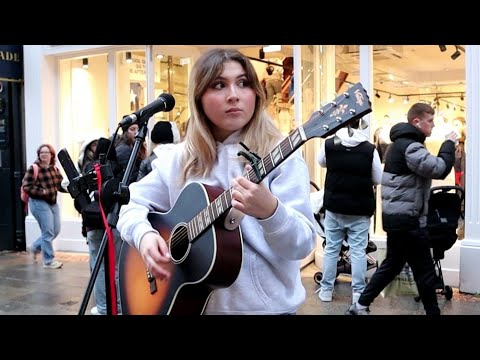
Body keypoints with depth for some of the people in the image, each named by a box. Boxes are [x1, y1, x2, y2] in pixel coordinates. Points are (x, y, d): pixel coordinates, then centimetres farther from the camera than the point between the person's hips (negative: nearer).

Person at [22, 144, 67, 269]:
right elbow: (26, 187, -14)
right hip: (39, 203, -8)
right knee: (48, 232, -6)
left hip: (53, 202, 8)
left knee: (56, 231, 13)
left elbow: (61, 185, 8)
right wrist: (41, 192, -23)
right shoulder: (34, 168, -11)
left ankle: (36, 247, 36)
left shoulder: (55, 169, 10)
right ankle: (49, 261, 6)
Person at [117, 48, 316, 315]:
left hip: (264, 305, -4)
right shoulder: (178, 159, 3)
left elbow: (303, 245, -14)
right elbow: (132, 204, 7)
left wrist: (270, 212, -33)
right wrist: (144, 234, -13)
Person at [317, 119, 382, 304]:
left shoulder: (329, 144, -6)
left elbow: (321, 163, 15)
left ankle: (326, 290, 19)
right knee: (358, 251, 6)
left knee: (331, 249, 11)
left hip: (334, 206, 2)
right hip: (360, 210, -1)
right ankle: (358, 293, 10)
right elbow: (378, 180, -1)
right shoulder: (370, 149, -11)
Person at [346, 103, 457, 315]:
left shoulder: (401, 143, 17)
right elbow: (440, 170, -24)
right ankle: (433, 312, 13)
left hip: (397, 216, 10)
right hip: (407, 218, -10)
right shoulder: (410, 146, -17)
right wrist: (449, 144, -11)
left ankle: (361, 305, 19)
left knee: (392, 264, 16)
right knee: (425, 270, 1)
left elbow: (430, 167, 20)